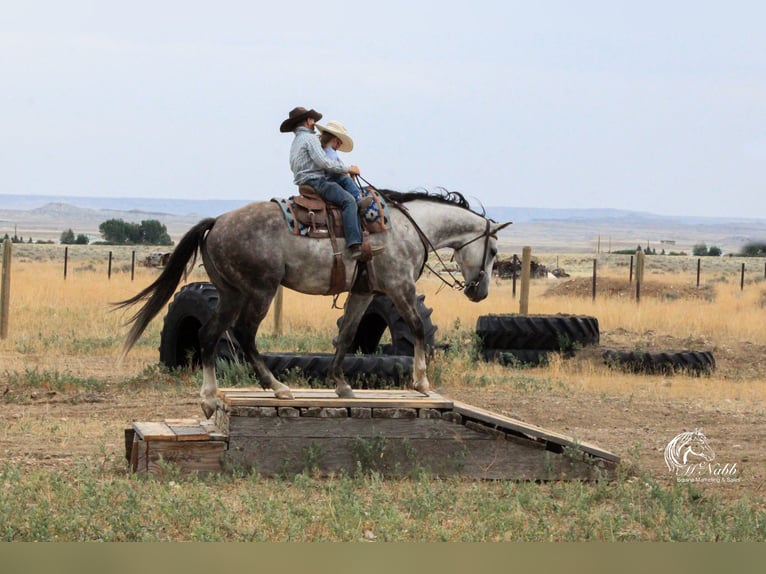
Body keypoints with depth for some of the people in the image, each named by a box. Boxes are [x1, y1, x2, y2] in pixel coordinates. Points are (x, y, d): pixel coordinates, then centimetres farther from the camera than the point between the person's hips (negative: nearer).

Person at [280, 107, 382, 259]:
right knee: (349, 200, -25)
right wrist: (347, 169, -8)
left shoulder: (296, 141, 26)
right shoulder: (310, 138, -5)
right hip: (315, 181, -11)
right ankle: (355, 245, -41)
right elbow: (323, 162, -17)